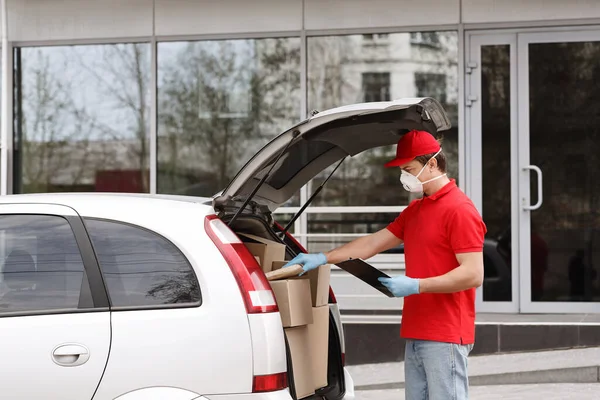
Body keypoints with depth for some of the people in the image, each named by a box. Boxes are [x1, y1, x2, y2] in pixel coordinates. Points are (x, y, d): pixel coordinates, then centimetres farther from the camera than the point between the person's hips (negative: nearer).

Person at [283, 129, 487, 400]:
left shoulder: (459, 210, -12)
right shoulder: (414, 210, 18)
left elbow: (473, 274, -19)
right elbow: (372, 244, 19)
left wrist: (416, 285, -22)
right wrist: (322, 258, 12)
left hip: (445, 337, -9)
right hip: (416, 334, 9)